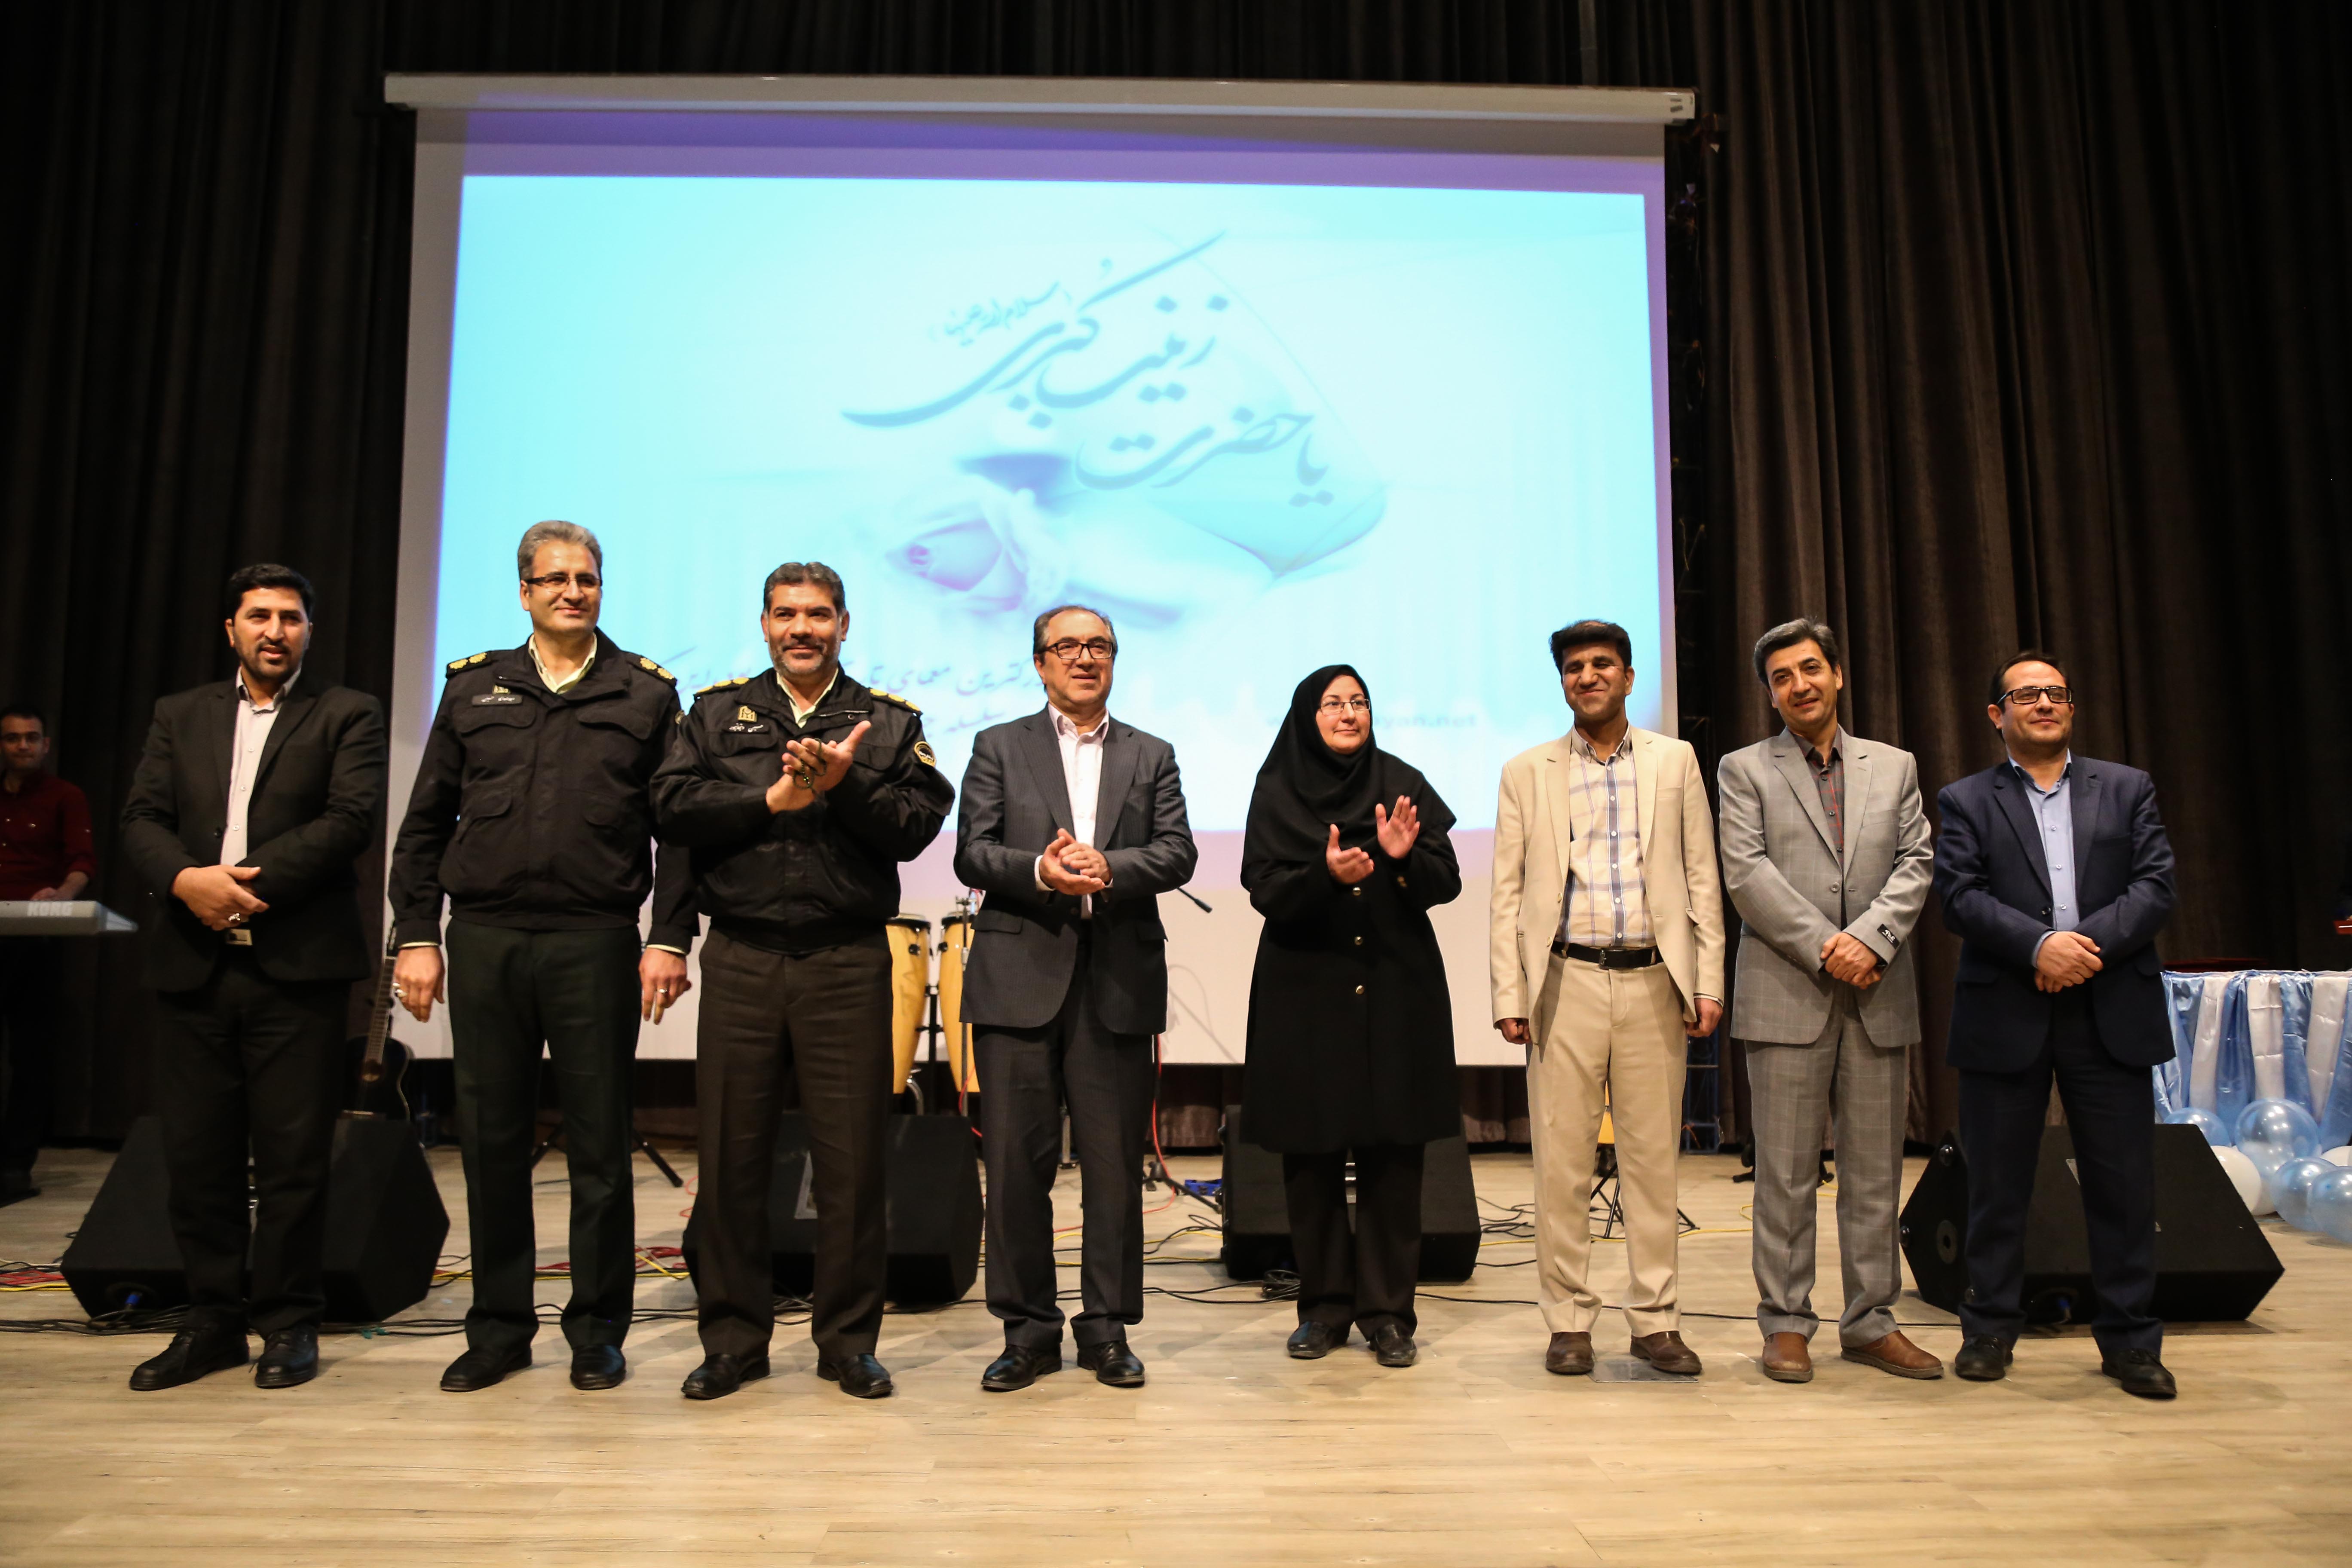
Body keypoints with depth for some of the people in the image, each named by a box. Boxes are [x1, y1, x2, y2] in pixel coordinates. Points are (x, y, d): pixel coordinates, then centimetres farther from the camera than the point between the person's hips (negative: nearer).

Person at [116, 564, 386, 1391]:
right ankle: (213, 1320, 21)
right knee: (197, 1155, 8)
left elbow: (352, 817, -7)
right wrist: (186, 880, -12)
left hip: (298, 964, -4)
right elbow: (141, 819, 8)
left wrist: (247, 879, -13)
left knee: (293, 1156, 0)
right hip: (194, 966, 4)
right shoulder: (179, 716, 18)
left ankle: (289, 1322, 12)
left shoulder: (347, 715, 6)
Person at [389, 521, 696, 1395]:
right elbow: (425, 823, 11)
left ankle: (597, 1331, 16)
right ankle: (499, 1328, 22)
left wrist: (670, 938, -6)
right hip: (484, 939, 2)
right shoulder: (473, 688, 12)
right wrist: (417, 938, 4)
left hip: (595, 944, -2)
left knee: (599, 1142, 3)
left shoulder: (646, 693, 6)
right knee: (491, 1140, 8)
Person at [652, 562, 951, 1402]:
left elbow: (916, 826, -2)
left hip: (848, 963, -1)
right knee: (732, 1157, 6)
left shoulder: (890, 722, 10)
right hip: (741, 961, 1)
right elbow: (674, 806, 0)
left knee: (852, 1159, 2)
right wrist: (772, 800, -9)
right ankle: (734, 1339, 21)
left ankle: (847, 1341, 17)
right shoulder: (717, 712, 13)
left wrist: (844, 786, -16)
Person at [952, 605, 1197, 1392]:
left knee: (1116, 1164, 5)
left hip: (1119, 982, 1)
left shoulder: (1152, 756, 15)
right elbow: (972, 853, 1)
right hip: (1020, 979, -1)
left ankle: (1108, 1327, 18)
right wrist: (1041, 871, -17)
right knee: (1015, 1161, 2)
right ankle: (1028, 1329, 16)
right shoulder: (998, 748, 11)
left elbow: (1177, 853, 2)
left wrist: (1108, 868, -17)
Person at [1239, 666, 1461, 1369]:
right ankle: (1325, 1308, 18)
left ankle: (1387, 1311, 13)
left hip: (1396, 993, 1)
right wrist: (1327, 875, -24)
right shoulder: (1276, 792, 2)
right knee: (1311, 1156, 4)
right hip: (1305, 995, 0)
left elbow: (1446, 884, 1)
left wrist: (1405, 858, -19)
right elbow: (1265, 892, -6)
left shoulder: (1404, 785, 5)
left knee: (1392, 1156, 2)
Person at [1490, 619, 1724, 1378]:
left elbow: (1701, 878, 8)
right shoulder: (1527, 773, 9)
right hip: (1567, 982, 0)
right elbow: (1507, 893, 5)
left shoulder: (1674, 761, 11)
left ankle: (1655, 1320, 16)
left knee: (1654, 1156, 5)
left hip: (1654, 981, 1)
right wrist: (1509, 995, -2)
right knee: (1562, 1160, 2)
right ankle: (1569, 1321, 12)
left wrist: (1708, 982, 1)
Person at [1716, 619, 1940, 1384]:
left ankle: (1871, 1323, 19)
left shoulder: (1895, 767, 16)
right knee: (1786, 1172, 1)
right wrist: (1825, 947, -13)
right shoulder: (1744, 770, 6)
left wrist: (1870, 938, -12)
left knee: (1875, 1169, 8)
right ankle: (1786, 1324, 10)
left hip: (1880, 994, 3)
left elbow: (1916, 863, 5)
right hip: (1787, 996, -3)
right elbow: (1746, 874, -5)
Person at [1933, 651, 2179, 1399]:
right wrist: (2039, 945, -19)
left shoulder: (2128, 789, 12)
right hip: (2006, 1018, -1)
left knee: (2124, 1182, 5)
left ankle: (2131, 1339, 19)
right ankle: (1990, 1330, 17)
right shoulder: (1966, 801, 7)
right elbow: (1959, 897, -6)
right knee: (1997, 1184, 6)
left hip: (2111, 1013, 2)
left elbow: (2156, 887, 1)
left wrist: (2090, 943, -15)